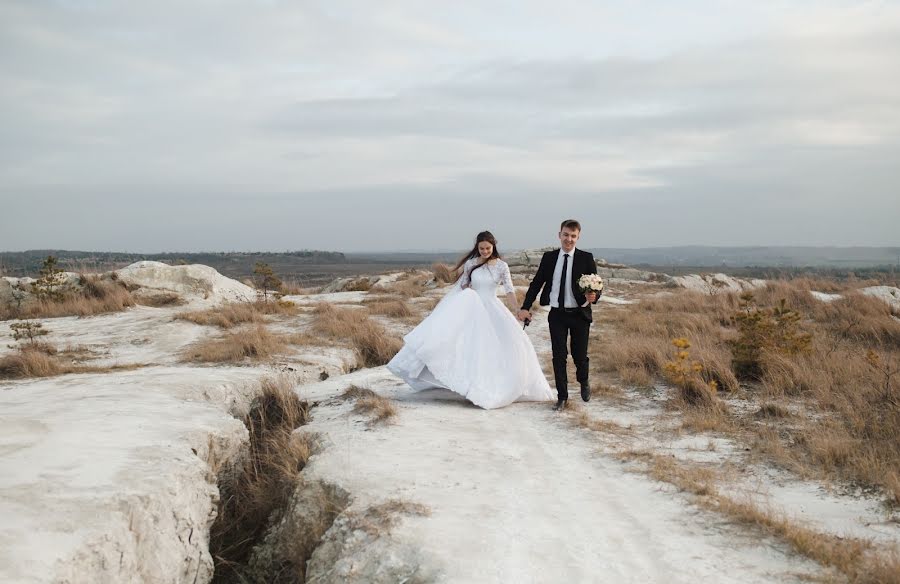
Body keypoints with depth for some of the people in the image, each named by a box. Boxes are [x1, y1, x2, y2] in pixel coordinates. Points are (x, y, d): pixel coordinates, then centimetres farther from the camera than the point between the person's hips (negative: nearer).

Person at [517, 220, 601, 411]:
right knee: (559, 357, 4)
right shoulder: (549, 257, 3)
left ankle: (584, 383, 39)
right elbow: (537, 283, 7)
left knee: (580, 355, 7)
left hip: (579, 314, -2)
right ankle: (562, 397, 15)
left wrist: (593, 296, -29)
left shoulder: (586, 258, -3)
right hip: (557, 315, 2)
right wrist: (525, 307, -1)